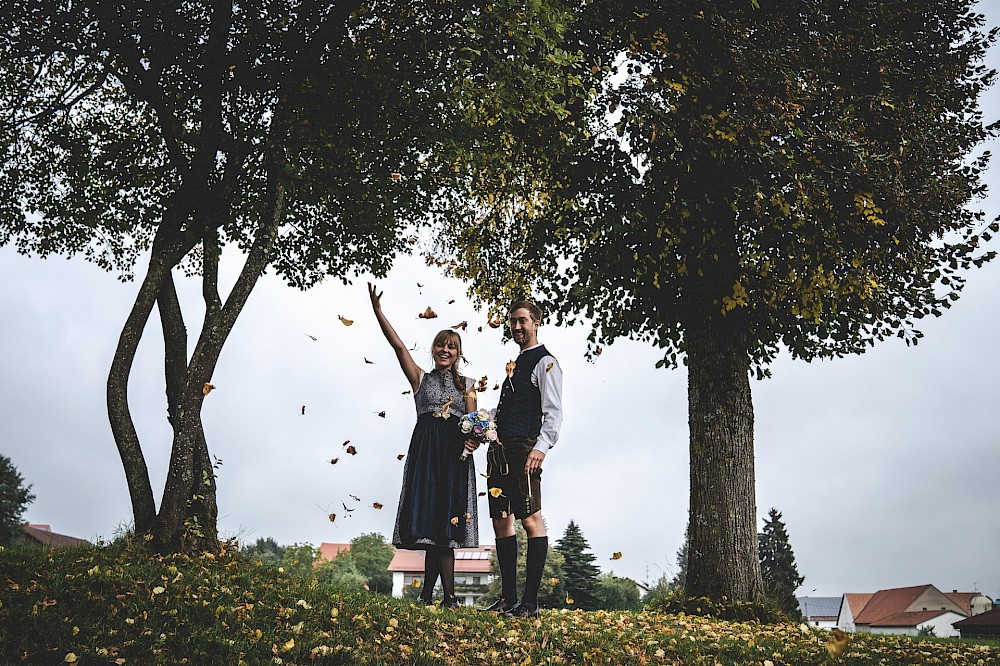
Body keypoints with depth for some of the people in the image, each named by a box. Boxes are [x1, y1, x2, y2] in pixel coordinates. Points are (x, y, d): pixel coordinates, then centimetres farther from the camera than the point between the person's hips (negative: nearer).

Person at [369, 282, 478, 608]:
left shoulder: (466, 385, 15)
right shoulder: (421, 379, 13)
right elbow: (398, 345, 4)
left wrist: (473, 438, -16)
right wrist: (377, 310, -3)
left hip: (455, 454, 1)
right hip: (425, 450, 0)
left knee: (445, 521, -6)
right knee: (430, 520, -8)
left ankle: (429, 591, 1)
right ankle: (448, 596, -3)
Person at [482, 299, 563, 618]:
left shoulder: (545, 363, -2)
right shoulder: (515, 364, 24)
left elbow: (553, 413, -12)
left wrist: (542, 447, -25)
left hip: (524, 449, -10)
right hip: (500, 450, 10)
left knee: (531, 520, -9)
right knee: (501, 521, 10)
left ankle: (530, 603, -6)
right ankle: (508, 598, 17)